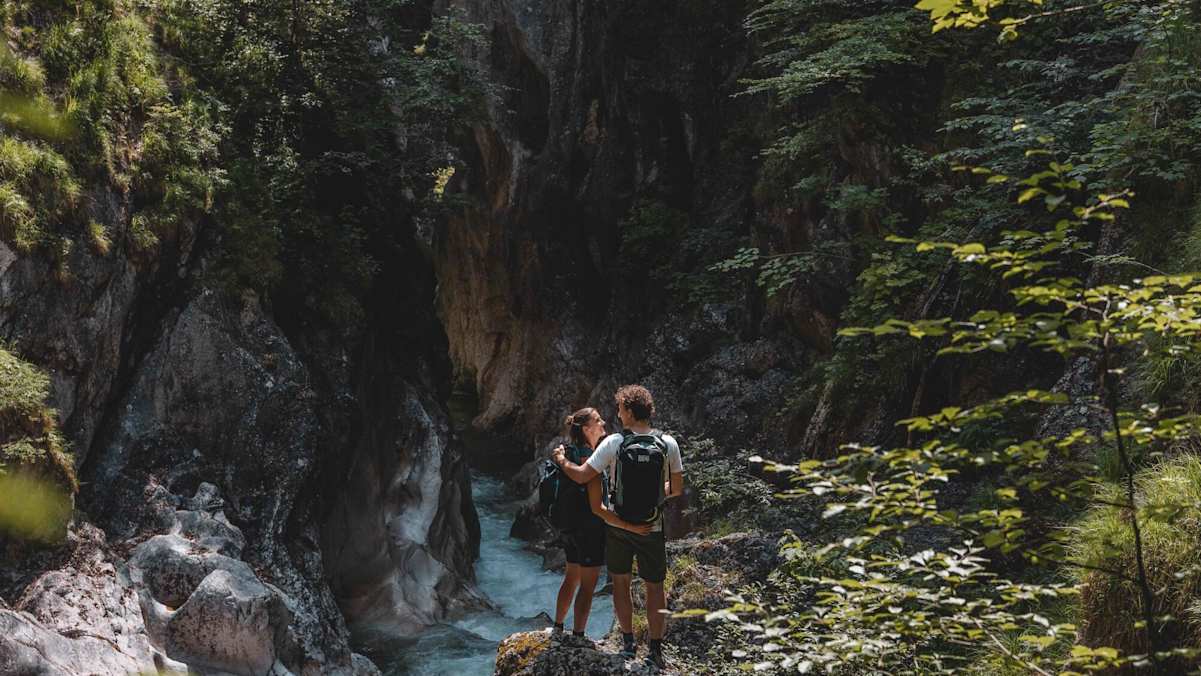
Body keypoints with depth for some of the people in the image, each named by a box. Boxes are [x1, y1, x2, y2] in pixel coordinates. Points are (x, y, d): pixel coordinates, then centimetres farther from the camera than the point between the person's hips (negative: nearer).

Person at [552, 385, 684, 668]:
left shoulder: (614, 442, -14)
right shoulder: (668, 443, -7)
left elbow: (581, 476, -14)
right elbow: (677, 488, 1)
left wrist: (561, 459, 4)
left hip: (617, 525, -1)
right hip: (652, 527, 1)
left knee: (620, 582, 18)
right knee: (654, 586, 13)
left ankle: (628, 642, 21)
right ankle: (655, 649, 12)